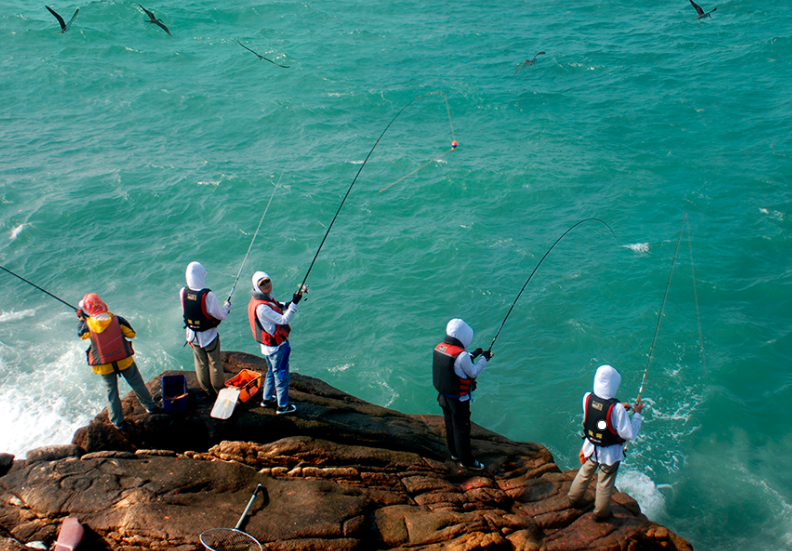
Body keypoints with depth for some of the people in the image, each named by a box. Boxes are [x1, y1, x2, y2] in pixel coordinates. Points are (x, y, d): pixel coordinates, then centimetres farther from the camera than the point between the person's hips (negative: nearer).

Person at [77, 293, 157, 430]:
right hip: (124, 361, 1)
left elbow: (80, 334, 9)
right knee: (137, 384, 19)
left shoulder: (88, 325, -14)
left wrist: (82, 318, 18)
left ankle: (117, 421, 22)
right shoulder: (117, 320, -11)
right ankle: (150, 407, 34)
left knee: (111, 391, 15)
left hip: (104, 366, -1)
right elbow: (132, 334, -2)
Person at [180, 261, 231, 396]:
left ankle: (207, 391, 34)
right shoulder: (208, 295, -29)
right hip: (209, 336, -4)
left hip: (192, 335, 4)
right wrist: (227, 306, 2)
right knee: (214, 363, 15)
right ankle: (220, 390, 29)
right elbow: (221, 315, -19)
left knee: (200, 364, 20)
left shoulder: (183, 293, -14)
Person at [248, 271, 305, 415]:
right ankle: (283, 406, 19)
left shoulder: (267, 298, 0)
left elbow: (278, 308, 17)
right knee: (282, 375, 5)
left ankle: (267, 399, 42)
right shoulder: (261, 307, -30)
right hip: (277, 346, -10)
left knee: (272, 371, 26)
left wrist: (289, 303, 0)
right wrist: (294, 303, -27)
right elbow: (283, 320, -28)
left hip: (268, 345, 10)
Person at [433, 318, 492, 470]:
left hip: (443, 395, 8)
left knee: (450, 425, 24)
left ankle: (454, 452, 42)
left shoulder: (439, 348, -4)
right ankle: (466, 460, 21)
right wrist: (483, 358, -3)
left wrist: (472, 355, 9)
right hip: (458, 399, -8)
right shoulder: (461, 355, -28)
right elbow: (473, 373, -15)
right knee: (462, 429, 8)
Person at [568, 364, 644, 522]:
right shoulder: (616, 408, -34)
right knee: (605, 483, 19)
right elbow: (629, 434, -24)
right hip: (610, 453, -4)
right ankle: (601, 513, 40)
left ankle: (574, 498, 52)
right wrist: (637, 413, -13)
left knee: (585, 473, 30)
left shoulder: (587, 398, -18)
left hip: (590, 448, 4)